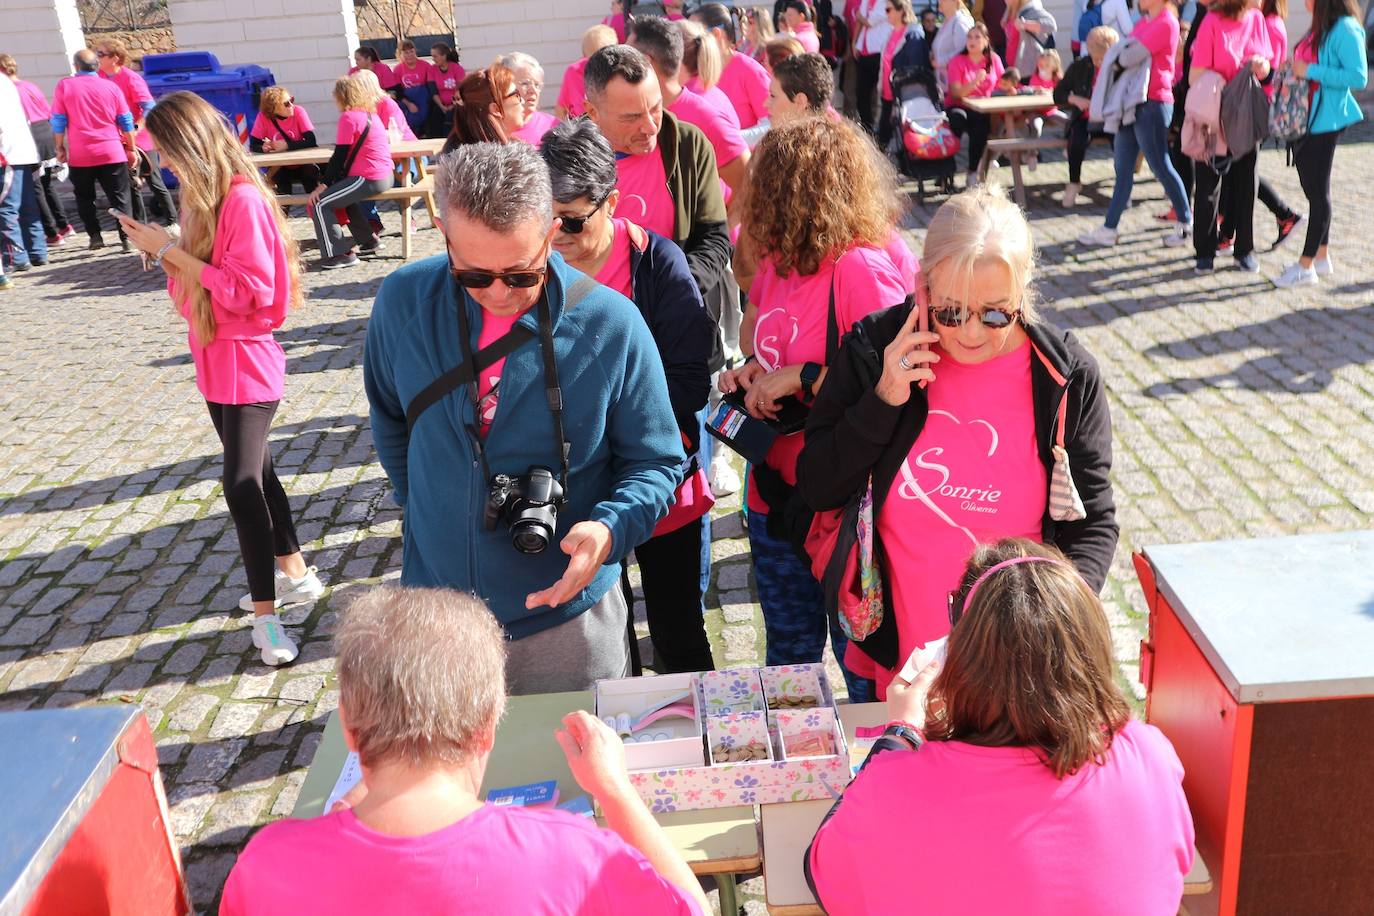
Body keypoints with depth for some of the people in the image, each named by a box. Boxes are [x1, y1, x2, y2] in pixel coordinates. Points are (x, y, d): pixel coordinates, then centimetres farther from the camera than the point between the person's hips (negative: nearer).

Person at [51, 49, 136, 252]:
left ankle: (95, 237, 7)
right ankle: (126, 237, -5)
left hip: (80, 155, 0)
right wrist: (131, 148, 15)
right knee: (120, 197, 5)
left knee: (85, 198, 14)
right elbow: (126, 121, 6)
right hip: (112, 152, 0)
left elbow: (58, 121, 0)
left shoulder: (64, 86, -1)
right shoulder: (111, 87, 3)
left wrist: (60, 148, 9)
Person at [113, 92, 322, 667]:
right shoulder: (202, 195, 9)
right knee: (254, 471, 17)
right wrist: (163, 250, -3)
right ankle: (295, 573, 32)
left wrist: (170, 251, -21)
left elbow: (248, 287, -24)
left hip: (246, 362, -10)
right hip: (216, 360, 10)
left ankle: (265, 613, -2)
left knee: (241, 484, -11)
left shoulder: (243, 200, -19)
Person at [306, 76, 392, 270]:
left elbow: (339, 157, -13)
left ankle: (340, 254, -8)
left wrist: (323, 185, -8)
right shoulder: (371, 114, 15)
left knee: (318, 203, -7)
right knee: (342, 194, 33)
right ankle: (369, 240, 32)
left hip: (369, 179, -9)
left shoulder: (349, 117, -12)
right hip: (385, 176, 9)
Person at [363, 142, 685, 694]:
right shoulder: (402, 303, -9)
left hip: (566, 614, -2)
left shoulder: (612, 325, -16)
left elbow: (656, 461, -7)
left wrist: (609, 529, -25)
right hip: (435, 612, 3)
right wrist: (423, 507, 9)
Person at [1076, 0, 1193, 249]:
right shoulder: (1143, 22, 14)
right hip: (1133, 102, 9)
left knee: (1161, 167, 0)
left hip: (1152, 104, -9)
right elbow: (1125, 56, 15)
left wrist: (1118, 55, 0)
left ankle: (1186, 224, 14)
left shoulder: (1166, 23, -14)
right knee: (1123, 167, 10)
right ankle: (1109, 229, 14)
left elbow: (1130, 58, -20)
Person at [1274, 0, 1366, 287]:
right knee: (1314, 191, 14)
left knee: (1318, 193, -1)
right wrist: (1293, 72, 1)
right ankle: (1321, 258, 24)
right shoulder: (1319, 28, 10)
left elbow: (1359, 77, -21)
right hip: (1302, 120, 9)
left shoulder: (1345, 29, -15)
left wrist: (1311, 71, -20)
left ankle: (1306, 266, 5)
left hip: (1324, 122, -9)